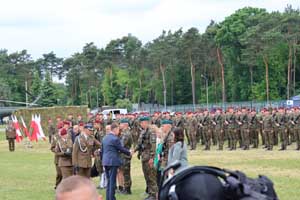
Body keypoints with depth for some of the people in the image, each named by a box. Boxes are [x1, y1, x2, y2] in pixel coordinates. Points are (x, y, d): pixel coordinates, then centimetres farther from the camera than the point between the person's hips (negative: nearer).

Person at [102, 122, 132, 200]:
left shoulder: (105, 138, 12)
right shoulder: (115, 138, -14)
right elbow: (121, 149, -7)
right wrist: (129, 153, 9)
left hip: (105, 161, 8)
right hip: (113, 161, -8)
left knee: (109, 180, 14)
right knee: (112, 181, -3)